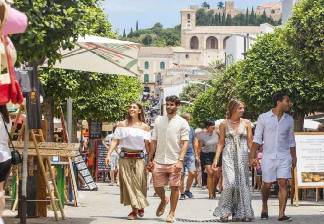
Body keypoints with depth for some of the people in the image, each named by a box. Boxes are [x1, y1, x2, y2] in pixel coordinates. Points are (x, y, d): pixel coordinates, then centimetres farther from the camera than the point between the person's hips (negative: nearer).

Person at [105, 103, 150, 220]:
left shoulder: (144, 127, 6)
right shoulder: (122, 125, 6)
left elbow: (147, 144, 3)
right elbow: (115, 141, 1)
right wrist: (109, 154, -9)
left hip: (138, 158, 0)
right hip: (125, 158, 1)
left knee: (139, 183, -4)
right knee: (128, 183, -2)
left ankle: (140, 206, 19)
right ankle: (134, 209, 5)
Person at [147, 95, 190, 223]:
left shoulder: (182, 123, -1)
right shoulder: (159, 120, 9)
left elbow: (185, 143, -6)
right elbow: (154, 142, 12)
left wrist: (180, 160, -17)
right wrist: (150, 160, 7)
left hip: (174, 162, -3)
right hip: (159, 161, 3)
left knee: (174, 187, -1)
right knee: (157, 186, 5)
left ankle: (172, 213, 13)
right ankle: (164, 201, 36)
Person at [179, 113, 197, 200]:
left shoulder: (191, 130, 13)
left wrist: (196, 154, 18)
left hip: (190, 154, 3)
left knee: (192, 173, -11)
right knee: (181, 175, -1)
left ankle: (187, 190, 8)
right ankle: (182, 193, 9)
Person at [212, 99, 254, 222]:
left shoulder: (246, 123, 6)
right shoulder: (224, 124, 5)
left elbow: (250, 142, 7)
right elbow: (221, 143, 7)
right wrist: (216, 159, -1)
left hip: (243, 156, 2)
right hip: (228, 156, -2)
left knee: (242, 184, 1)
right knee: (230, 183, -15)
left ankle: (241, 213, 9)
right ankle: (225, 212, -2)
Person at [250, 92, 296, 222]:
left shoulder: (289, 120, 6)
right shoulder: (263, 118, -3)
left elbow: (291, 141, 14)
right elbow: (257, 139, 0)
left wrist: (294, 158, 12)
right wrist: (252, 157, -5)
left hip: (284, 157, 2)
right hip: (268, 157, -2)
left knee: (283, 184, -9)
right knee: (267, 185, 7)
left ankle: (281, 214, -9)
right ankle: (264, 207, 33)